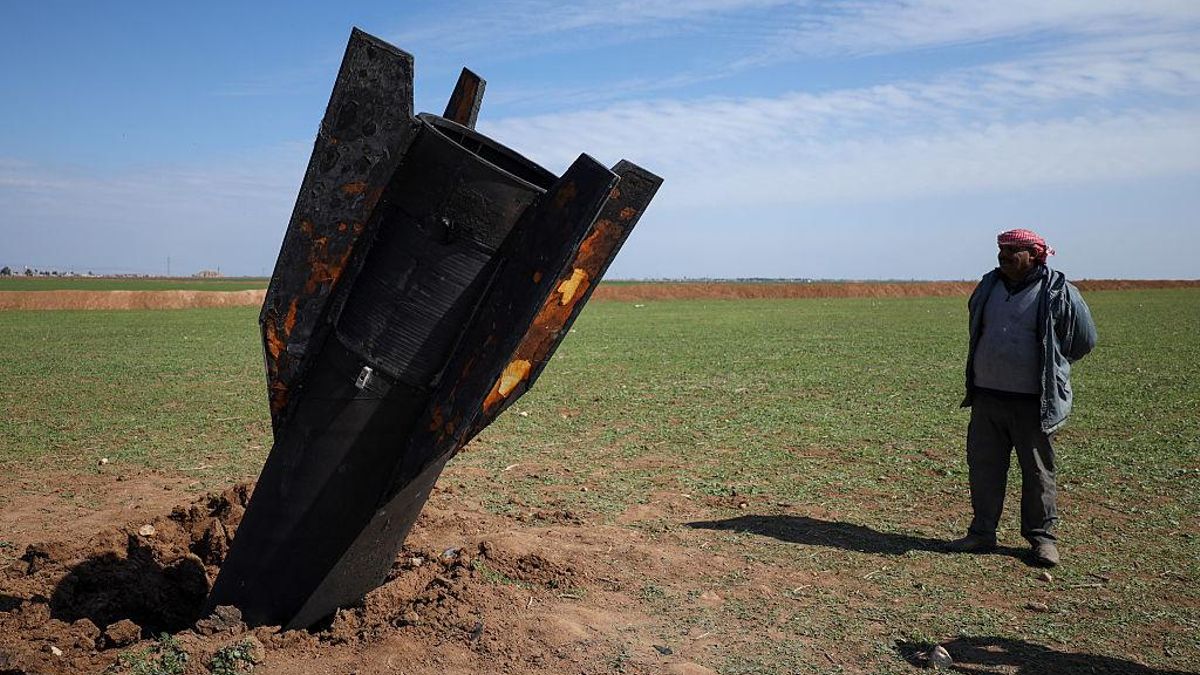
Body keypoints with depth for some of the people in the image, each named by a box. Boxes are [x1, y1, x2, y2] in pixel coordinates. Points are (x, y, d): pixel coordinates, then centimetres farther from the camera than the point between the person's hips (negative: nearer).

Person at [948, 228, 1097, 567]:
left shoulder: (1058, 291, -6)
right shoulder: (989, 286, 9)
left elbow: (1084, 339, 4)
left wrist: (1050, 367, 12)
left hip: (1034, 402, -5)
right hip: (986, 398, 5)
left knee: (1038, 472, 6)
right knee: (983, 466, 8)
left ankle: (1042, 538, 19)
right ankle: (982, 533, 20)